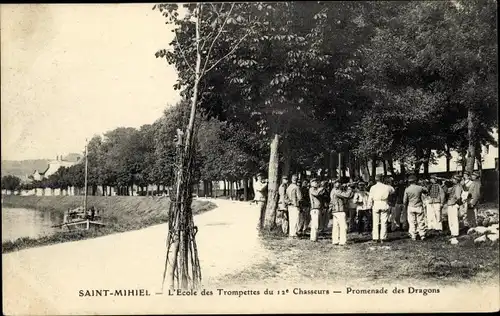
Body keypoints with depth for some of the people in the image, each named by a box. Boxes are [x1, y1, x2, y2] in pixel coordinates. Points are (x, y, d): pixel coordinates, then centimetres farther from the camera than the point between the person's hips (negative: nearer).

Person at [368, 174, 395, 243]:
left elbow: (370, 198, -4)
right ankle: (382, 238, 3)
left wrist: (371, 205, 7)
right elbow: (392, 190, 19)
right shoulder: (386, 187, -1)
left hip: (375, 205, 0)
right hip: (384, 205, 0)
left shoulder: (373, 188, -3)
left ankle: (375, 238, 5)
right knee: (384, 222, 5)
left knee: (375, 223, 6)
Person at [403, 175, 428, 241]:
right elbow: (426, 190, 16)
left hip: (411, 207, 0)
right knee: (421, 221, 9)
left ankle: (413, 236, 6)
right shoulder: (420, 188, -6)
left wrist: (406, 207, 12)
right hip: (419, 207, 0)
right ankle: (422, 235, 11)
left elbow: (404, 201, -4)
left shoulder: (407, 189, -7)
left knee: (412, 222, 5)